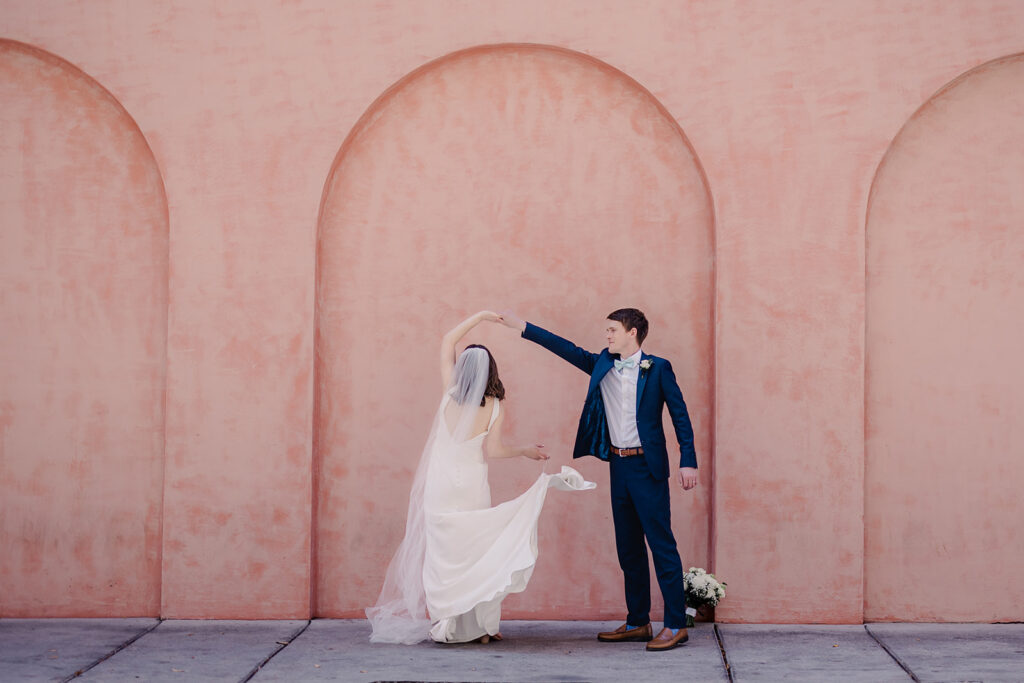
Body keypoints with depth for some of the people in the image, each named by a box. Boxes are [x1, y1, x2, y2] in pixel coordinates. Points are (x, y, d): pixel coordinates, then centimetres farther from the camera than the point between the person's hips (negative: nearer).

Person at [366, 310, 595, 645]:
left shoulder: (451, 392, -4)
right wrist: (525, 451, 5)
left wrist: (480, 316, 10)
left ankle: (443, 620, 5)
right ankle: (479, 624, 8)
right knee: (475, 548, 8)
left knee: (441, 550, 7)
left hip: (440, 481, 1)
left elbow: (448, 341, 6)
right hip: (472, 482, -1)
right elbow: (493, 449, -11)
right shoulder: (495, 406, -9)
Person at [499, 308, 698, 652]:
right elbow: (568, 350, 12)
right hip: (618, 465, 7)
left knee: (661, 544, -7)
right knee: (628, 548, 10)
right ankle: (638, 622, 18)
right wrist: (523, 327, 8)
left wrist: (688, 462, -10)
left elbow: (679, 415, -4)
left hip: (647, 466, -7)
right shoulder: (602, 366, 11)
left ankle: (675, 625, -4)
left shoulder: (657, 368, -5)